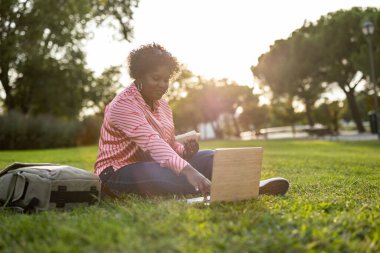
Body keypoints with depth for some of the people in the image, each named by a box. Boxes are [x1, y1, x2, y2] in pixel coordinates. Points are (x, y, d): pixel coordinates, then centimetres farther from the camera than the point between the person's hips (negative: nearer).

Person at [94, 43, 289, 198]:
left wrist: (185, 150, -16)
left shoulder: (162, 106, 9)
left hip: (153, 163, 7)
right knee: (161, 174, -41)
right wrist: (187, 170, -47)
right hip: (119, 172, -7)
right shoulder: (123, 106, -19)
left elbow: (169, 146, 8)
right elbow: (152, 143, -34)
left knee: (208, 157, -13)